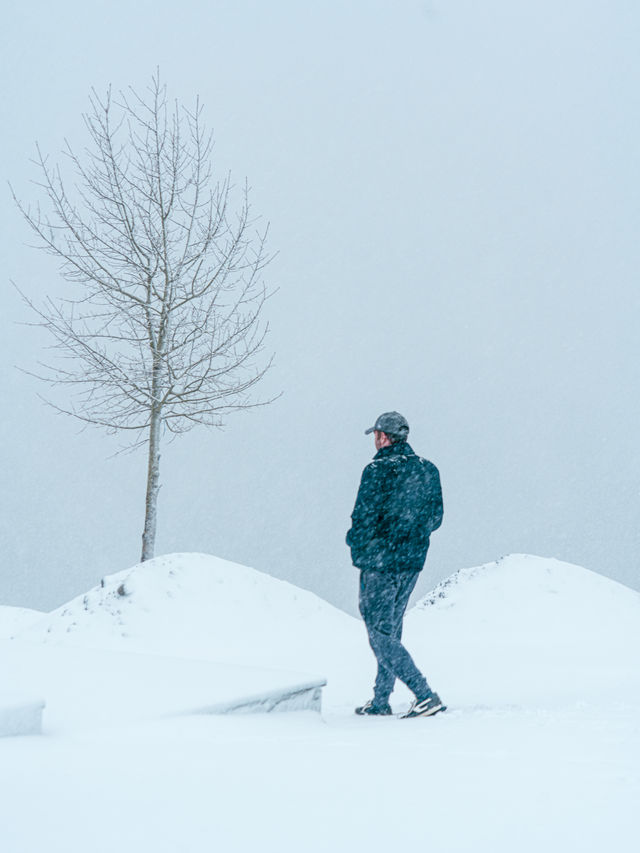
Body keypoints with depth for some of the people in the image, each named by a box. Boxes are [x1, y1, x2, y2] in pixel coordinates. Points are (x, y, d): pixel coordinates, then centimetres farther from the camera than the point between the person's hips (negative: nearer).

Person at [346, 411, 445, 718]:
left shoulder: (378, 470, -15)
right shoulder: (428, 470, 7)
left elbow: (363, 520, -17)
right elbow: (435, 518, 12)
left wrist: (356, 544, 3)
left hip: (379, 563, -8)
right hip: (413, 562, 8)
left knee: (380, 633, -3)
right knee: (390, 630, 18)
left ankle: (425, 696, -13)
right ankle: (380, 701, 23)